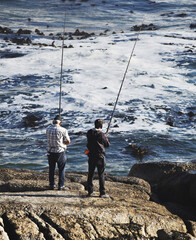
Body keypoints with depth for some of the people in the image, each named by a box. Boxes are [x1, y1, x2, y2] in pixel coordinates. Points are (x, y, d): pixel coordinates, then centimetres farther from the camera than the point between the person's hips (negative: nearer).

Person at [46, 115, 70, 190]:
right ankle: (61, 186, 11)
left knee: (51, 169, 14)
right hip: (60, 152, -3)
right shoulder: (63, 130, -13)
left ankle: (52, 185, 18)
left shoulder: (48, 129, -2)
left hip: (50, 152, 3)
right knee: (61, 169, 9)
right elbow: (68, 141, -4)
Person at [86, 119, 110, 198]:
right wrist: (106, 137, 15)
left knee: (90, 174, 12)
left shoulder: (89, 133, 1)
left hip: (91, 156, 5)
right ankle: (102, 193, 1)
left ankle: (90, 192, 17)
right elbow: (107, 145, -5)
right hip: (100, 157, -5)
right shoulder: (101, 135, -15)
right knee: (101, 175, 0)